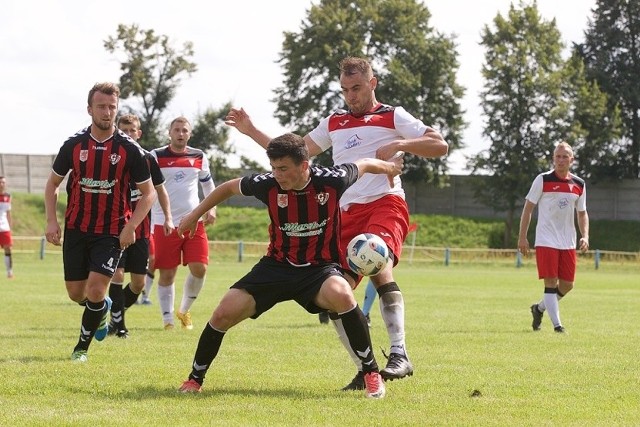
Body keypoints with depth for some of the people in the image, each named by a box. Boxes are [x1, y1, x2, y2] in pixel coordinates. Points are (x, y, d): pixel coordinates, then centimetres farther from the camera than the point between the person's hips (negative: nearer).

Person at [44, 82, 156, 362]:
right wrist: (51, 221, -3)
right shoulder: (73, 145, -2)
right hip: (76, 230, 3)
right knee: (76, 294, 8)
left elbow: (148, 193, -2)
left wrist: (130, 227, -13)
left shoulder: (129, 150, -8)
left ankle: (82, 347, 6)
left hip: (112, 232, -3)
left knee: (95, 291, -14)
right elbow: (52, 183, 10)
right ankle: (102, 308, 43)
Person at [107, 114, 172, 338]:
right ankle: (118, 325, -6)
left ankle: (117, 315, 25)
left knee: (138, 283, 3)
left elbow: (159, 190, 14)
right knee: (117, 274, -14)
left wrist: (168, 218, 7)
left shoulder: (148, 159, 3)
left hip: (141, 229, 3)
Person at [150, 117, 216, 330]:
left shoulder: (199, 157, 8)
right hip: (164, 225, -3)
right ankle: (168, 321, 11)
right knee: (167, 274, 1)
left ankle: (185, 310, 16)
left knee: (199, 269, -7)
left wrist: (211, 209, 8)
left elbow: (208, 184, 23)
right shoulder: (156, 156, -2)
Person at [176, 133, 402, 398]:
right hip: (276, 266, 2)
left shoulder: (331, 181, -19)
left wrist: (389, 167, 22)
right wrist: (194, 216, 14)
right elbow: (229, 187, 7)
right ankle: (195, 379, 12)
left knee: (341, 295, -37)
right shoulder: (268, 185, -14)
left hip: (320, 268, -2)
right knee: (224, 314, -12)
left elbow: (364, 165, 3)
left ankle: (371, 373, -21)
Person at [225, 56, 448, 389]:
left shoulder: (392, 117, 7)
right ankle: (364, 371, 7)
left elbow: (440, 146, 1)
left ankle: (399, 355, -39)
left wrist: (399, 145, -13)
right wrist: (251, 131, 23)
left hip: (385, 203, -6)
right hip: (348, 212, 6)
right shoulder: (334, 123, 22)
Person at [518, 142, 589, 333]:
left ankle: (539, 308, 28)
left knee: (567, 284, 5)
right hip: (546, 240, -5)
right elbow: (528, 208, -2)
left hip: (568, 243, 5)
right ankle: (557, 324, -9)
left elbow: (582, 213, 17)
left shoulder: (579, 185, 8)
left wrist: (585, 236, 1)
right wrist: (522, 237, -7)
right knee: (551, 282, -10)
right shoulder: (542, 180, -5)